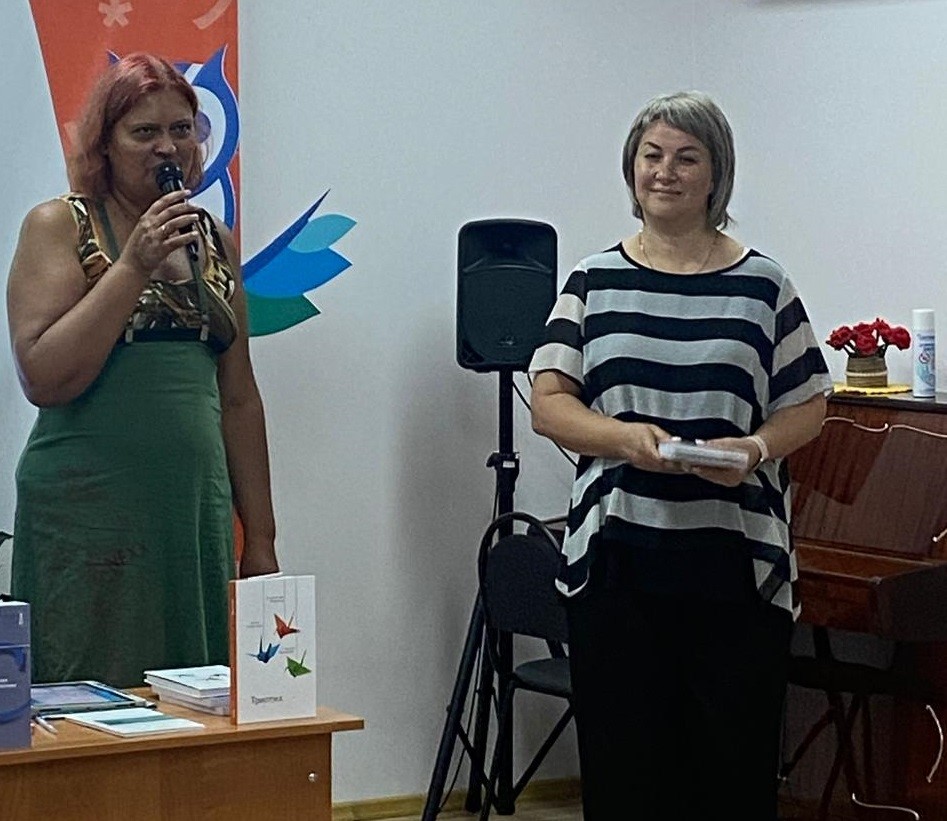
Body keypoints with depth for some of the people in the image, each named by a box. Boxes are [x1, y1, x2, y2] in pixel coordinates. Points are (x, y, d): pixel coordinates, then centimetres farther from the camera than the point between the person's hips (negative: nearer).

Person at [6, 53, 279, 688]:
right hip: (87, 515, -5)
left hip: (199, 514, 5)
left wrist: (261, 541, 13)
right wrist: (134, 266, -15)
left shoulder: (214, 241, 13)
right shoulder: (58, 226, -1)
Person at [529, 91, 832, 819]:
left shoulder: (761, 286, 5)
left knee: (732, 760, 1)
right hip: (617, 560, 1)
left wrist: (758, 447, -14)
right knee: (623, 759, 5)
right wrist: (625, 437, -18)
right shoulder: (595, 282, 8)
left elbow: (807, 406, 7)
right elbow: (548, 404, 1)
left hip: (737, 566, -1)